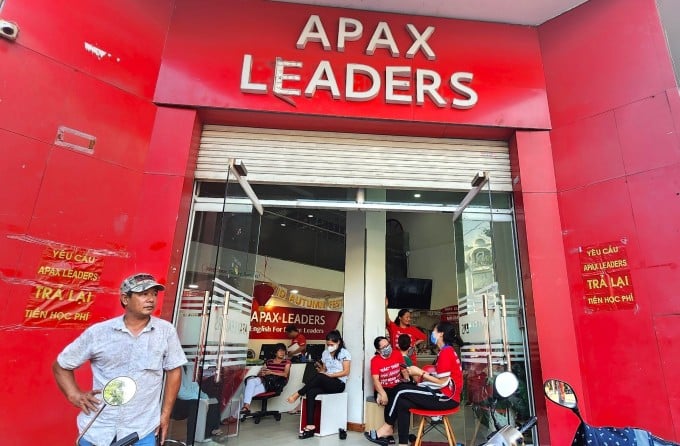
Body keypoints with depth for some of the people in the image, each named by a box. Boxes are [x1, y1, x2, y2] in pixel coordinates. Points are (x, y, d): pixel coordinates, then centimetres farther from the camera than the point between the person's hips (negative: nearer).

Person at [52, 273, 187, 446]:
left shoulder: (166, 331, -6)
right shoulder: (98, 332, -5)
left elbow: (173, 371, 2)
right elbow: (61, 366, 9)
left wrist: (166, 413, 2)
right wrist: (75, 395, -3)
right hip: (97, 430, 1)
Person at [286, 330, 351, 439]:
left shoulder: (344, 353, -3)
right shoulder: (325, 353, 13)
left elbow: (346, 372, -8)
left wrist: (329, 375, -16)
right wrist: (321, 369, -7)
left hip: (338, 384, -5)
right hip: (325, 383, 5)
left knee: (319, 377, -35)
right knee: (311, 392, -29)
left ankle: (298, 394, -23)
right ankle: (310, 426, -30)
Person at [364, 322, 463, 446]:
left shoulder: (446, 352, -16)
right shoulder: (446, 351, 15)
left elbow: (442, 382, -20)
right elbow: (440, 377, 10)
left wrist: (420, 373, -11)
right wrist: (419, 373, 0)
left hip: (446, 397, -9)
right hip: (443, 394, 9)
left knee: (401, 390, -9)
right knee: (402, 403, -3)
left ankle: (388, 427, 9)